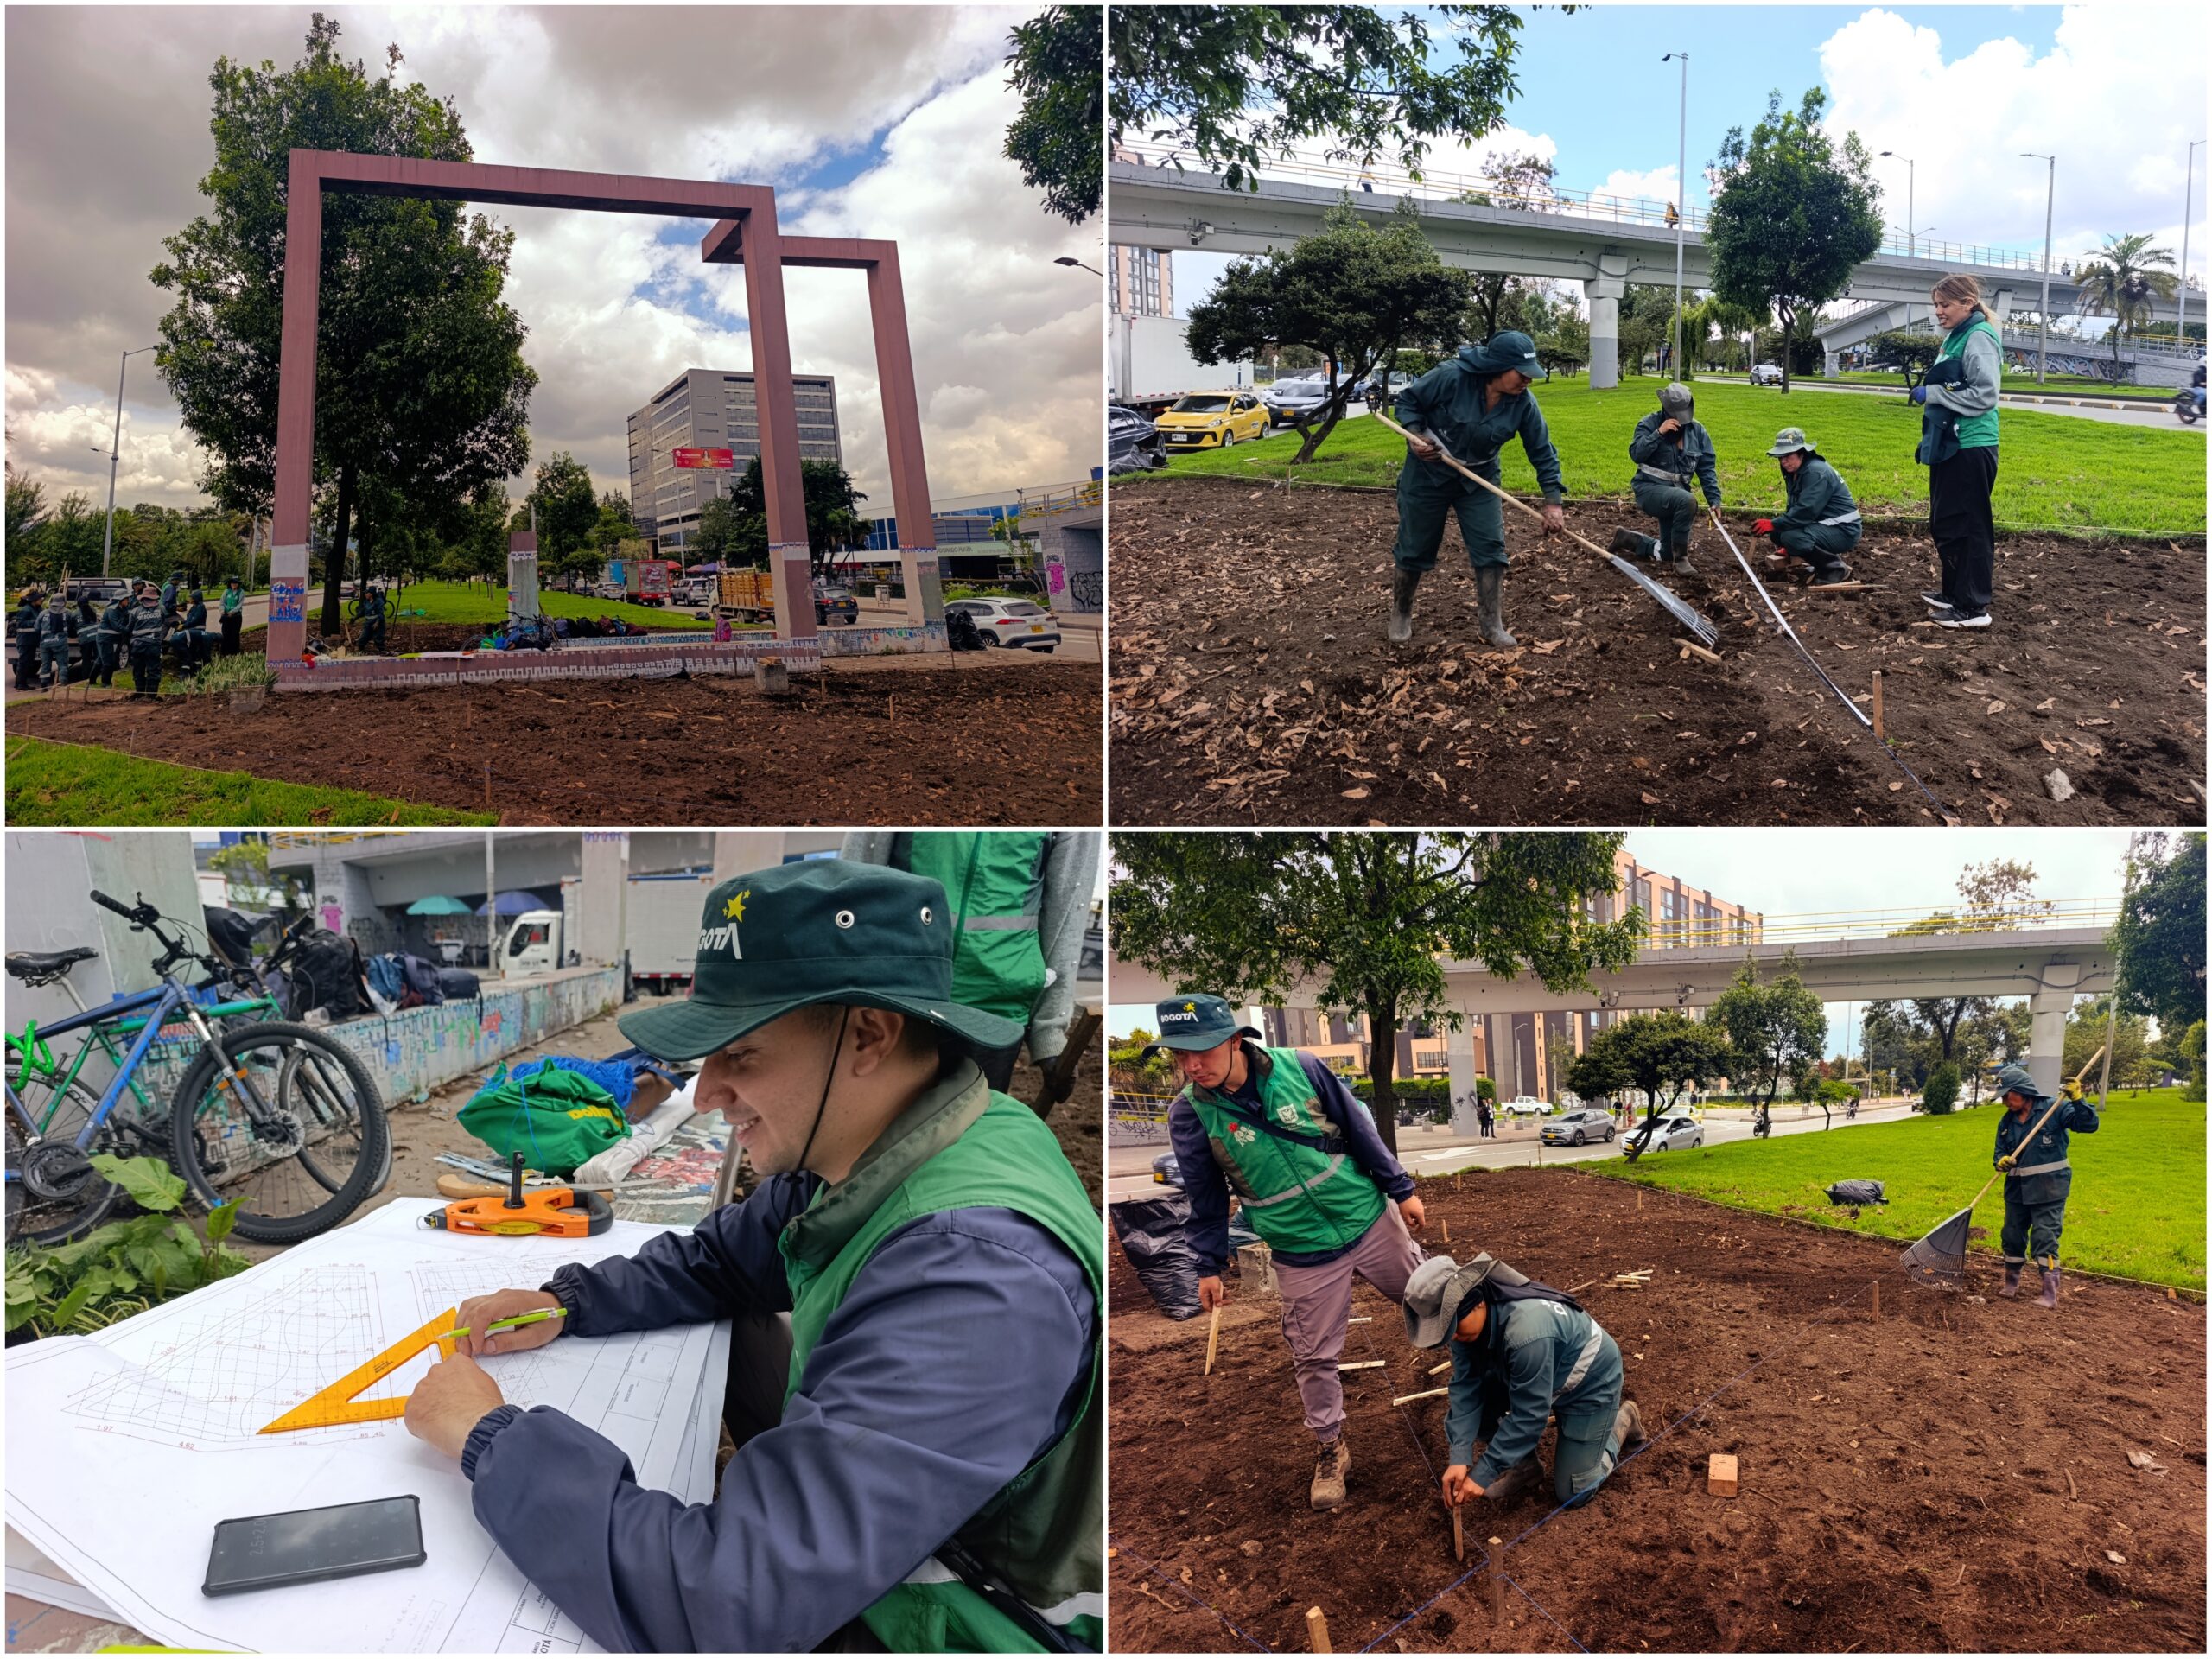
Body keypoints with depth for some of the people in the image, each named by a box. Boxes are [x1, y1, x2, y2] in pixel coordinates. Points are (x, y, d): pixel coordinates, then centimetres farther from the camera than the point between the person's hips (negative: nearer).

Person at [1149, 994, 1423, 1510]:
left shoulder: (1301, 1069, -17)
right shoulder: (1189, 1113, -16)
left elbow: (1360, 1131, -4)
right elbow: (1206, 1196, -2)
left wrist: (1401, 1189, 1)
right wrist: (1209, 1265, 4)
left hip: (1371, 1220, 1)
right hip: (1304, 1257, -1)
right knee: (1314, 1357, 6)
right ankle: (1331, 1448, 29)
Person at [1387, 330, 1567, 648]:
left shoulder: (1523, 404, -16)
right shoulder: (1451, 377, -27)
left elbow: (1543, 452, -9)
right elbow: (1407, 399, -12)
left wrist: (1553, 502, -14)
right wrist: (1415, 434, -26)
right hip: (1428, 473, -3)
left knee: (1490, 548, -5)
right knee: (1415, 548, 7)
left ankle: (1493, 625, 4)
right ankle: (1400, 615, 28)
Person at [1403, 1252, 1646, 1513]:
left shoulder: (1527, 1331, -44)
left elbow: (1528, 1415, -35)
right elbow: (1465, 1387, -17)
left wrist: (1482, 1475, -29)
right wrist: (1459, 1458, -27)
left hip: (1590, 1382, -6)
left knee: (1572, 1494, -1)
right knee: (1459, 1411, -14)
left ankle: (1623, 1419, 21)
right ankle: (1524, 1467, 9)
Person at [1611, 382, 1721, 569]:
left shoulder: (1697, 431, 3)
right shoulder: (1650, 424, -7)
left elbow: (1707, 469, 2)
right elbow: (1636, 454, -20)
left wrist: (1714, 500, -6)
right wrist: (1659, 433, -28)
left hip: (1675, 493, 6)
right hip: (1649, 489, -6)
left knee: (1667, 553, 9)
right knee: (1687, 501, -36)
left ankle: (1627, 539, 32)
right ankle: (1680, 558, -21)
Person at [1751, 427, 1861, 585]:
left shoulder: (1816, 472, -21)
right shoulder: (1794, 472, 9)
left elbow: (1806, 511, -29)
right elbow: (1794, 507, 16)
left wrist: (1773, 524, -26)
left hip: (1843, 530, -10)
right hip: (1823, 524, 10)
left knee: (1792, 537, -30)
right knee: (1776, 533, 1)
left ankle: (1837, 569, -10)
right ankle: (1827, 559, 10)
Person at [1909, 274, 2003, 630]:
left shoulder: (1979, 338, -13)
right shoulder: (1955, 337, 15)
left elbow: (1984, 395, -20)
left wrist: (1932, 393, -16)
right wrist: (1929, 392, 10)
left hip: (1971, 447, -10)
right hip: (1949, 444, 10)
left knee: (1969, 527, -6)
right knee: (1943, 524, 17)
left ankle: (1974, 608, -2)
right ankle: (1954, 592, 28)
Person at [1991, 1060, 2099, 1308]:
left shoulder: (2054, 1109, -9)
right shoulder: (2006, 1122, 6)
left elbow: (2090, 1125, -16)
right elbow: (2000, 1152, 8)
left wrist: (2077, 1100, -31)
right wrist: (2002, 1161, -16)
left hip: (2048, 1190, -6)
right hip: (2017, 1189, 6)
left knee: (2044, 1240, -7)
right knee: (2012, 1238, 13)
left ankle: (2050, 1294, -1)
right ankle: (2011, 1284, 31)